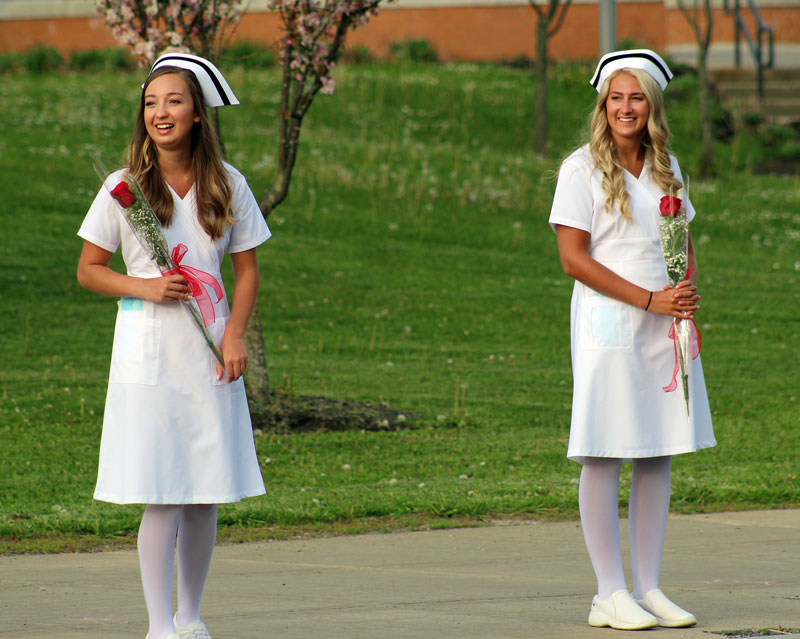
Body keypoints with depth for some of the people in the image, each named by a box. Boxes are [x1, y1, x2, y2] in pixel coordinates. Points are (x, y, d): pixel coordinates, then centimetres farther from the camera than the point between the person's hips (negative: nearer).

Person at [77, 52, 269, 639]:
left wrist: (235, 336, -5)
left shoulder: (227, 185, 3)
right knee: (162, 497, -7)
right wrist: (144, 288, -13)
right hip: (148, 361, -3)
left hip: (212, 357, 3)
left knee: (206, 493, 6)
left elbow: (248, 271, 9)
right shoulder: (125, 187, -3)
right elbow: (89, 269, 3)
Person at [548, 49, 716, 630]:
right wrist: (650, 300, -15)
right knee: (605, 457, -6)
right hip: (607, 322, -6)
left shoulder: (666, 167, 14)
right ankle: (610, 594, -2)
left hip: (666, 326, 6)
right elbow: (574, 258, -10)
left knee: (658, 456, 6)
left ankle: (649, 587, 12)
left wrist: (689, 293, -1)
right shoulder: (582, 169, -4)